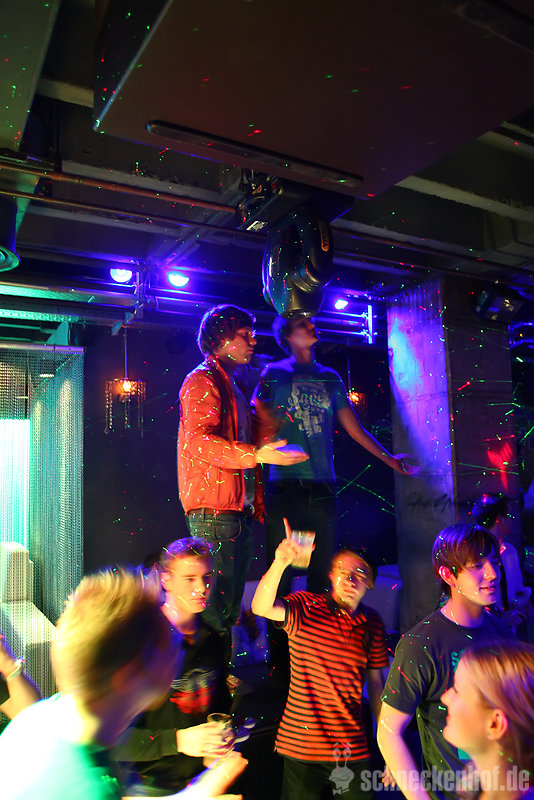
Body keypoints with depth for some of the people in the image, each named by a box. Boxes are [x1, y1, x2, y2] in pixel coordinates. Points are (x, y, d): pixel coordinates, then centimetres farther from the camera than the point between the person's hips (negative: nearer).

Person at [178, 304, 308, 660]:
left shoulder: (234, 386, 23)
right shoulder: (203, 381, -7)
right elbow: (199, 441, -22)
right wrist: (257, 454, -31)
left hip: (240, 511, 9)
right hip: (214, 510, -9)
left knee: (230, 602, 15)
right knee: (216, 602, -6)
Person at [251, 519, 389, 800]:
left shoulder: (372, 624, 1)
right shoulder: (305, 607, -10)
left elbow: (376, 684, 10)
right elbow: (261, 608, -30)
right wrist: (280, 563, -46)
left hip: (354, 751, 3)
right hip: (301, 749, -2)